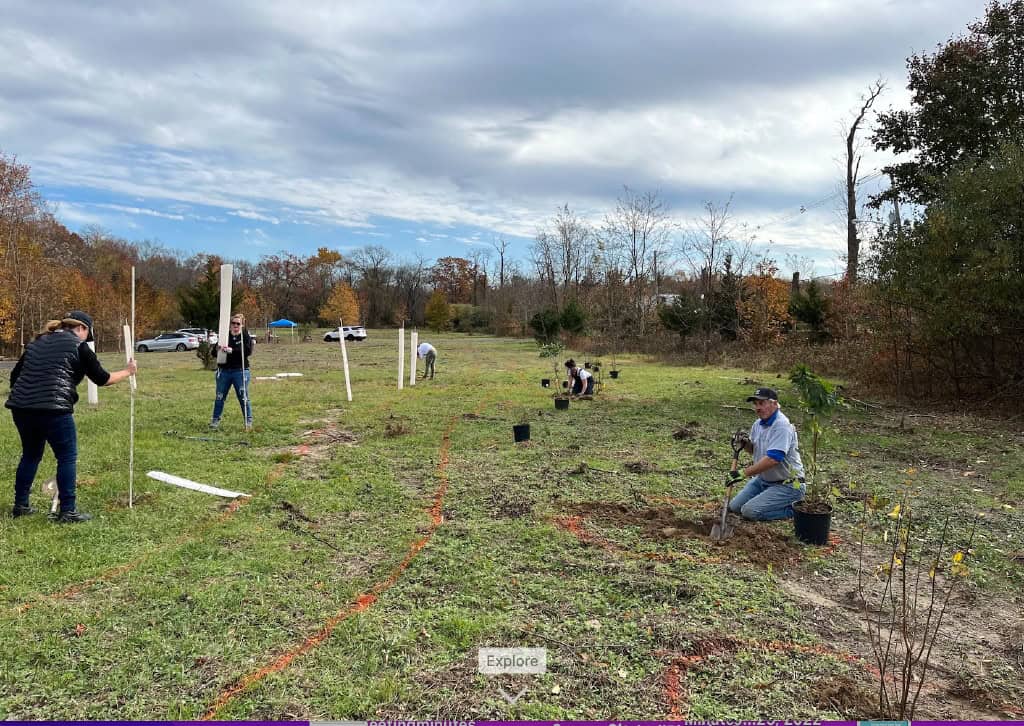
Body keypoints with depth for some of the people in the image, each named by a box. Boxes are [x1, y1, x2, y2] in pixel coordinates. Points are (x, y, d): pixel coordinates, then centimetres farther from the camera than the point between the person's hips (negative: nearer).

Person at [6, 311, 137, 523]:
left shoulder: (37, 342, 20)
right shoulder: (78, 346, 1)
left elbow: (14, 375, 21)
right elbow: (101, 378, 5)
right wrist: (128, 372, 19)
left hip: (21, 407, 7)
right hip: (53, 409, -7)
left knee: (30, 455, 22)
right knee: (67, 457, 2)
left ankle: (20, 505, 30)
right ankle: (68, 511, 2)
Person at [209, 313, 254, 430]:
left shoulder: (246, 336, 0)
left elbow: (248, 351, -15)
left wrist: (232, 350, -23)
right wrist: (220, 349, -14)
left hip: (240, 371, -3)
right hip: (224, 370, 3)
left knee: (243, 397, 0)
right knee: (220, 397, 9)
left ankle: (249, 420, 9)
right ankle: (215, 419, 20)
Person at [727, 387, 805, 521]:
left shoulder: (782, 425, -23)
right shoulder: (758, 424, 5)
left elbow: (773, 459, -33)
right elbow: (753, 449, 19)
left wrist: (743, 473, -30)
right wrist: (745, 443, -5)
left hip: (786, 484, -9)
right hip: (762, 479, 9)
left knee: (750, 511, -19)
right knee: (734, 507, 5)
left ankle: (792, 509, -1)